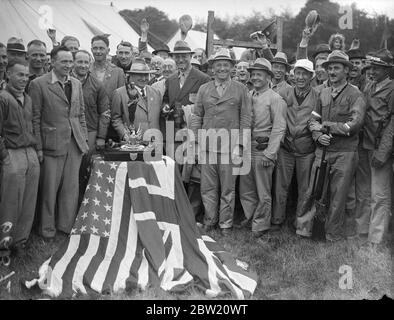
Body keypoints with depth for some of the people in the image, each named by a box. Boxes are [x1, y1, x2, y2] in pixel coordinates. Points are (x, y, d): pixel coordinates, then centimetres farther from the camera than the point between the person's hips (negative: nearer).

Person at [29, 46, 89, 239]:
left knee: (71, 188, 10)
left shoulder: (76, 84, 11)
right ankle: (47, 228, 20)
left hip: (75, 144, 5)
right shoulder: (38, 84, -6)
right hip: (52, 144, -5)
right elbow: (35, 119, -6)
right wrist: (38, 147, -9)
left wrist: (84, 139, 10)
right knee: (49, 188, 4)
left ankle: (67, 225, 25)